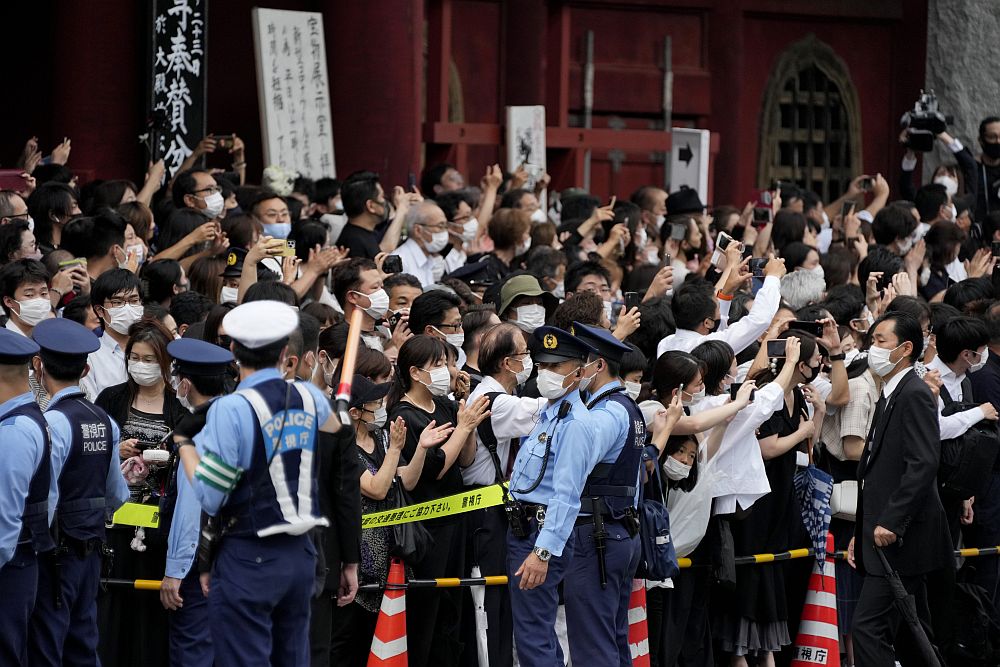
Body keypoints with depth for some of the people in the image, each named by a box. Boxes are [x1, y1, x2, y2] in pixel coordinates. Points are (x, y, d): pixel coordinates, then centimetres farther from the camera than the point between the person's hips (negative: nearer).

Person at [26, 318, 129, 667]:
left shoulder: (54, 422, -17)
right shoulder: (104, 420, 6)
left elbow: (45, 498, -21)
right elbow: (117, 493, 15)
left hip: (56, 551, -8)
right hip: (91, 550, 8)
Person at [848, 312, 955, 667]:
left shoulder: (915, 395, -12)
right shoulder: (889, 396, 19)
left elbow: (923, 465, -22)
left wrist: (890, 523, -23)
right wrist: (862, 533, 16)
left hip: (899, 538, -10)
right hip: (887, 535, 10)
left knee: (869, 627, -16)